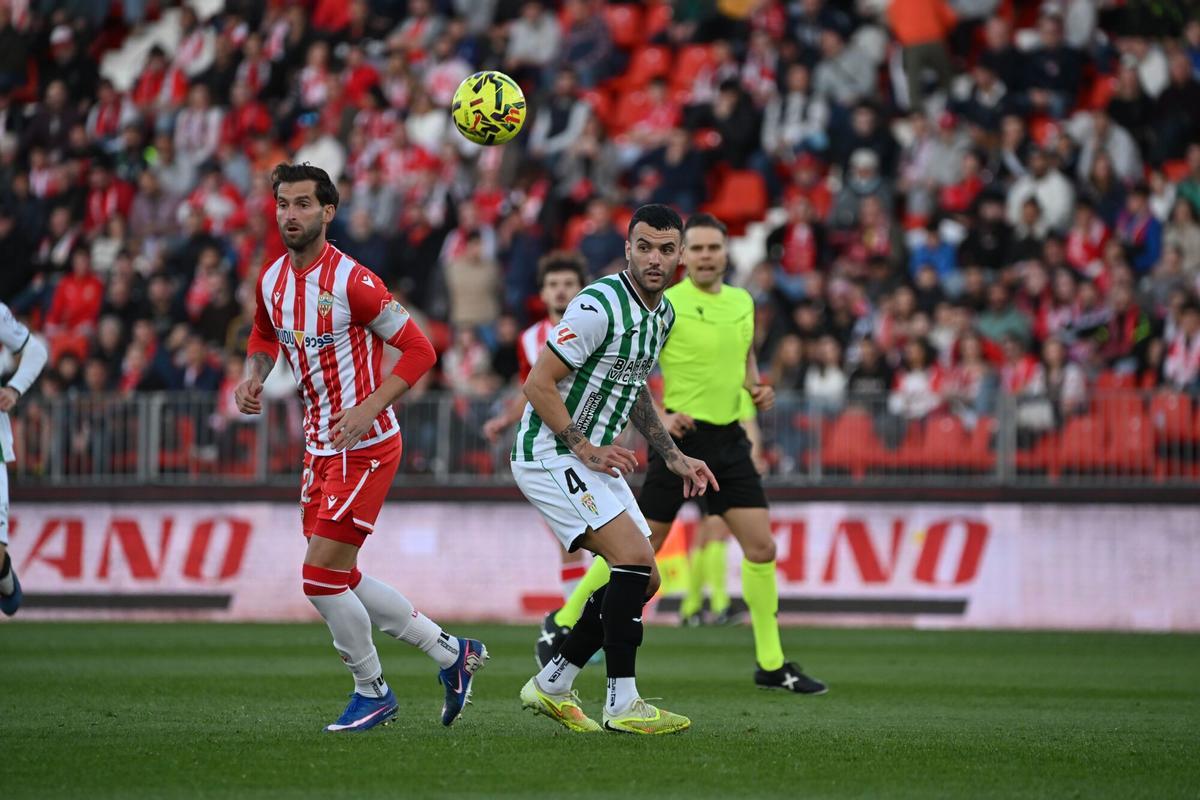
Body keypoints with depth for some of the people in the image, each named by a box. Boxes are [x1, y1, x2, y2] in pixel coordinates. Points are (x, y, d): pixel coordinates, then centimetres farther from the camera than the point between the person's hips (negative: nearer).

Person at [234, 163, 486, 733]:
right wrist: (253, 376, 4)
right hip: (320, 447, 8)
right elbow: (264, 337, 26)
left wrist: (368, 408, -25)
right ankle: (452, 653, 26)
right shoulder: (271, 280, 5)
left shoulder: (352, 282, -18)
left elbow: (418, 349, -16)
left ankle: (371, 691, 9)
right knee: (339, 581, 11)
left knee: (320, 576, -11)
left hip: (364, 447, -8)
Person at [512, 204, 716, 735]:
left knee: (643, 579, 6)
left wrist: (673, 457, 16)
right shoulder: (599, 307, -21)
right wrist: (584, 448, -22)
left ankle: (552, 686, 16)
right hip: (549, 453, -9)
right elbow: (538, 384, -20)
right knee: (635, 557, -21)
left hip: (593, 456, 9)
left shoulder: (662, 313, 9)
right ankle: (622, 704, -18)